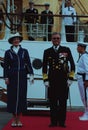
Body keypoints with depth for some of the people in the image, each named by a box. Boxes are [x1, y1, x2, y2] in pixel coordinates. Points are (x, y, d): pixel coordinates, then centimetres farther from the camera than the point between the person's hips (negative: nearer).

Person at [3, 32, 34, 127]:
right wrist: (6, 77, -3)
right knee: (12, 97, 1)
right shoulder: (8, 52, 5)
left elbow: (28, 63, 4)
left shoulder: (24, 51, 7)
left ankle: (19, 119, 10)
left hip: (22, 77, 1)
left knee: (21, 97, 1)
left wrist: (31, 74, -5)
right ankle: (14, 119, 11)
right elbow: (6, 66, 3)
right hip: (12, 77, -1)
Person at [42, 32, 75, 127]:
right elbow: (44, 67, 9)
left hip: (63, 80, -1)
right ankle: (53, 121, 12)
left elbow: (72, 64, 5)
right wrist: (45, 80, 2)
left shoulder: (66, 50, 5)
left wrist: (70, 78, 0)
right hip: (52, 80, 1)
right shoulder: (47, 51, 8)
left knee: (63, 102, 2)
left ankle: (62, 122, 11)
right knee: (53, 102, 3)